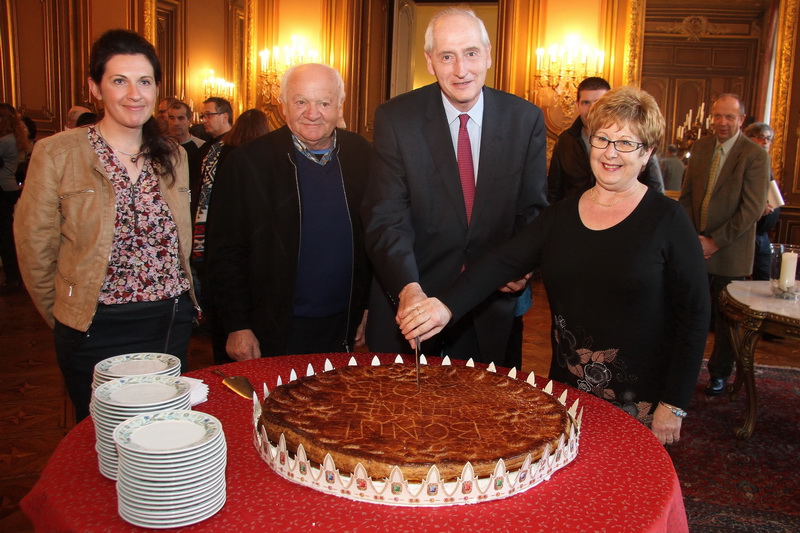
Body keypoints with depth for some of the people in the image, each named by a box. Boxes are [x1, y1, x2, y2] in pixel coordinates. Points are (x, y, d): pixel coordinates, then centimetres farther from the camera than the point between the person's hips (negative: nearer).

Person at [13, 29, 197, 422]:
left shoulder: (173, 156, 6)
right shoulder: (56, 154, -8)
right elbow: (34, 250, -3)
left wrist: (180, 303, 10)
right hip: (96, 330, -3)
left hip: (172, 323, 4)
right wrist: (65, 319, 4)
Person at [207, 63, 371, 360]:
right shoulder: (248, 161, -7)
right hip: (275, 333, -3)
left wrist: (370, 306, 7)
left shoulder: (361, 155, 1)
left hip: (344, 329, 3)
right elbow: (226, 252, -6)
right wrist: (237, 326, -9)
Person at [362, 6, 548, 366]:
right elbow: (386, 219, -15)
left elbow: (533, 208, 6)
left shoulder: (526, 119, -3)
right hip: (408, 302, -1)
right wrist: (408, 290, -30)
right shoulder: (395, 119, -10)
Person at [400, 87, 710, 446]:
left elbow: (694, 315, -7)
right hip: (566, 390, 4)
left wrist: (674, 406, -9)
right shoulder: (561, 215, 3)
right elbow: (502, 262, -9)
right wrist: (447, 305, -27)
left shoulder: (667, 220, -7)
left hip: (639, 403, -3)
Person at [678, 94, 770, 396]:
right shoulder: (700, 148, 7)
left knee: (725, 318, 10)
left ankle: (720, 373, 26)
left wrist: (715, 241, -15)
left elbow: (752, 209, -14)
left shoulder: (755, 155, -9)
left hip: (730, 254, -4)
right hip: (695, 247, 4)